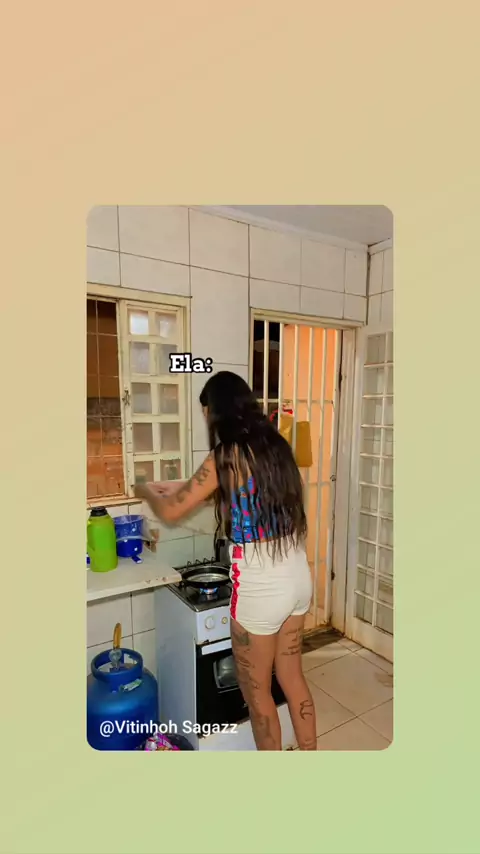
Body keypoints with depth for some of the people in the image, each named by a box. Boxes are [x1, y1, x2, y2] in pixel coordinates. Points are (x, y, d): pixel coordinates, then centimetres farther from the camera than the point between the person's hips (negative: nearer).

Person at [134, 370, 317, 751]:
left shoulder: (227, 456, -19)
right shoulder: (276, 446, 4)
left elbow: (170, 511, -10)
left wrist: (147, 490, 13)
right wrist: (179, 487, 23)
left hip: (260, 589, -7)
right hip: (298, 577, 8)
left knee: (257, 691, 18)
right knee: (291, 675, 27)